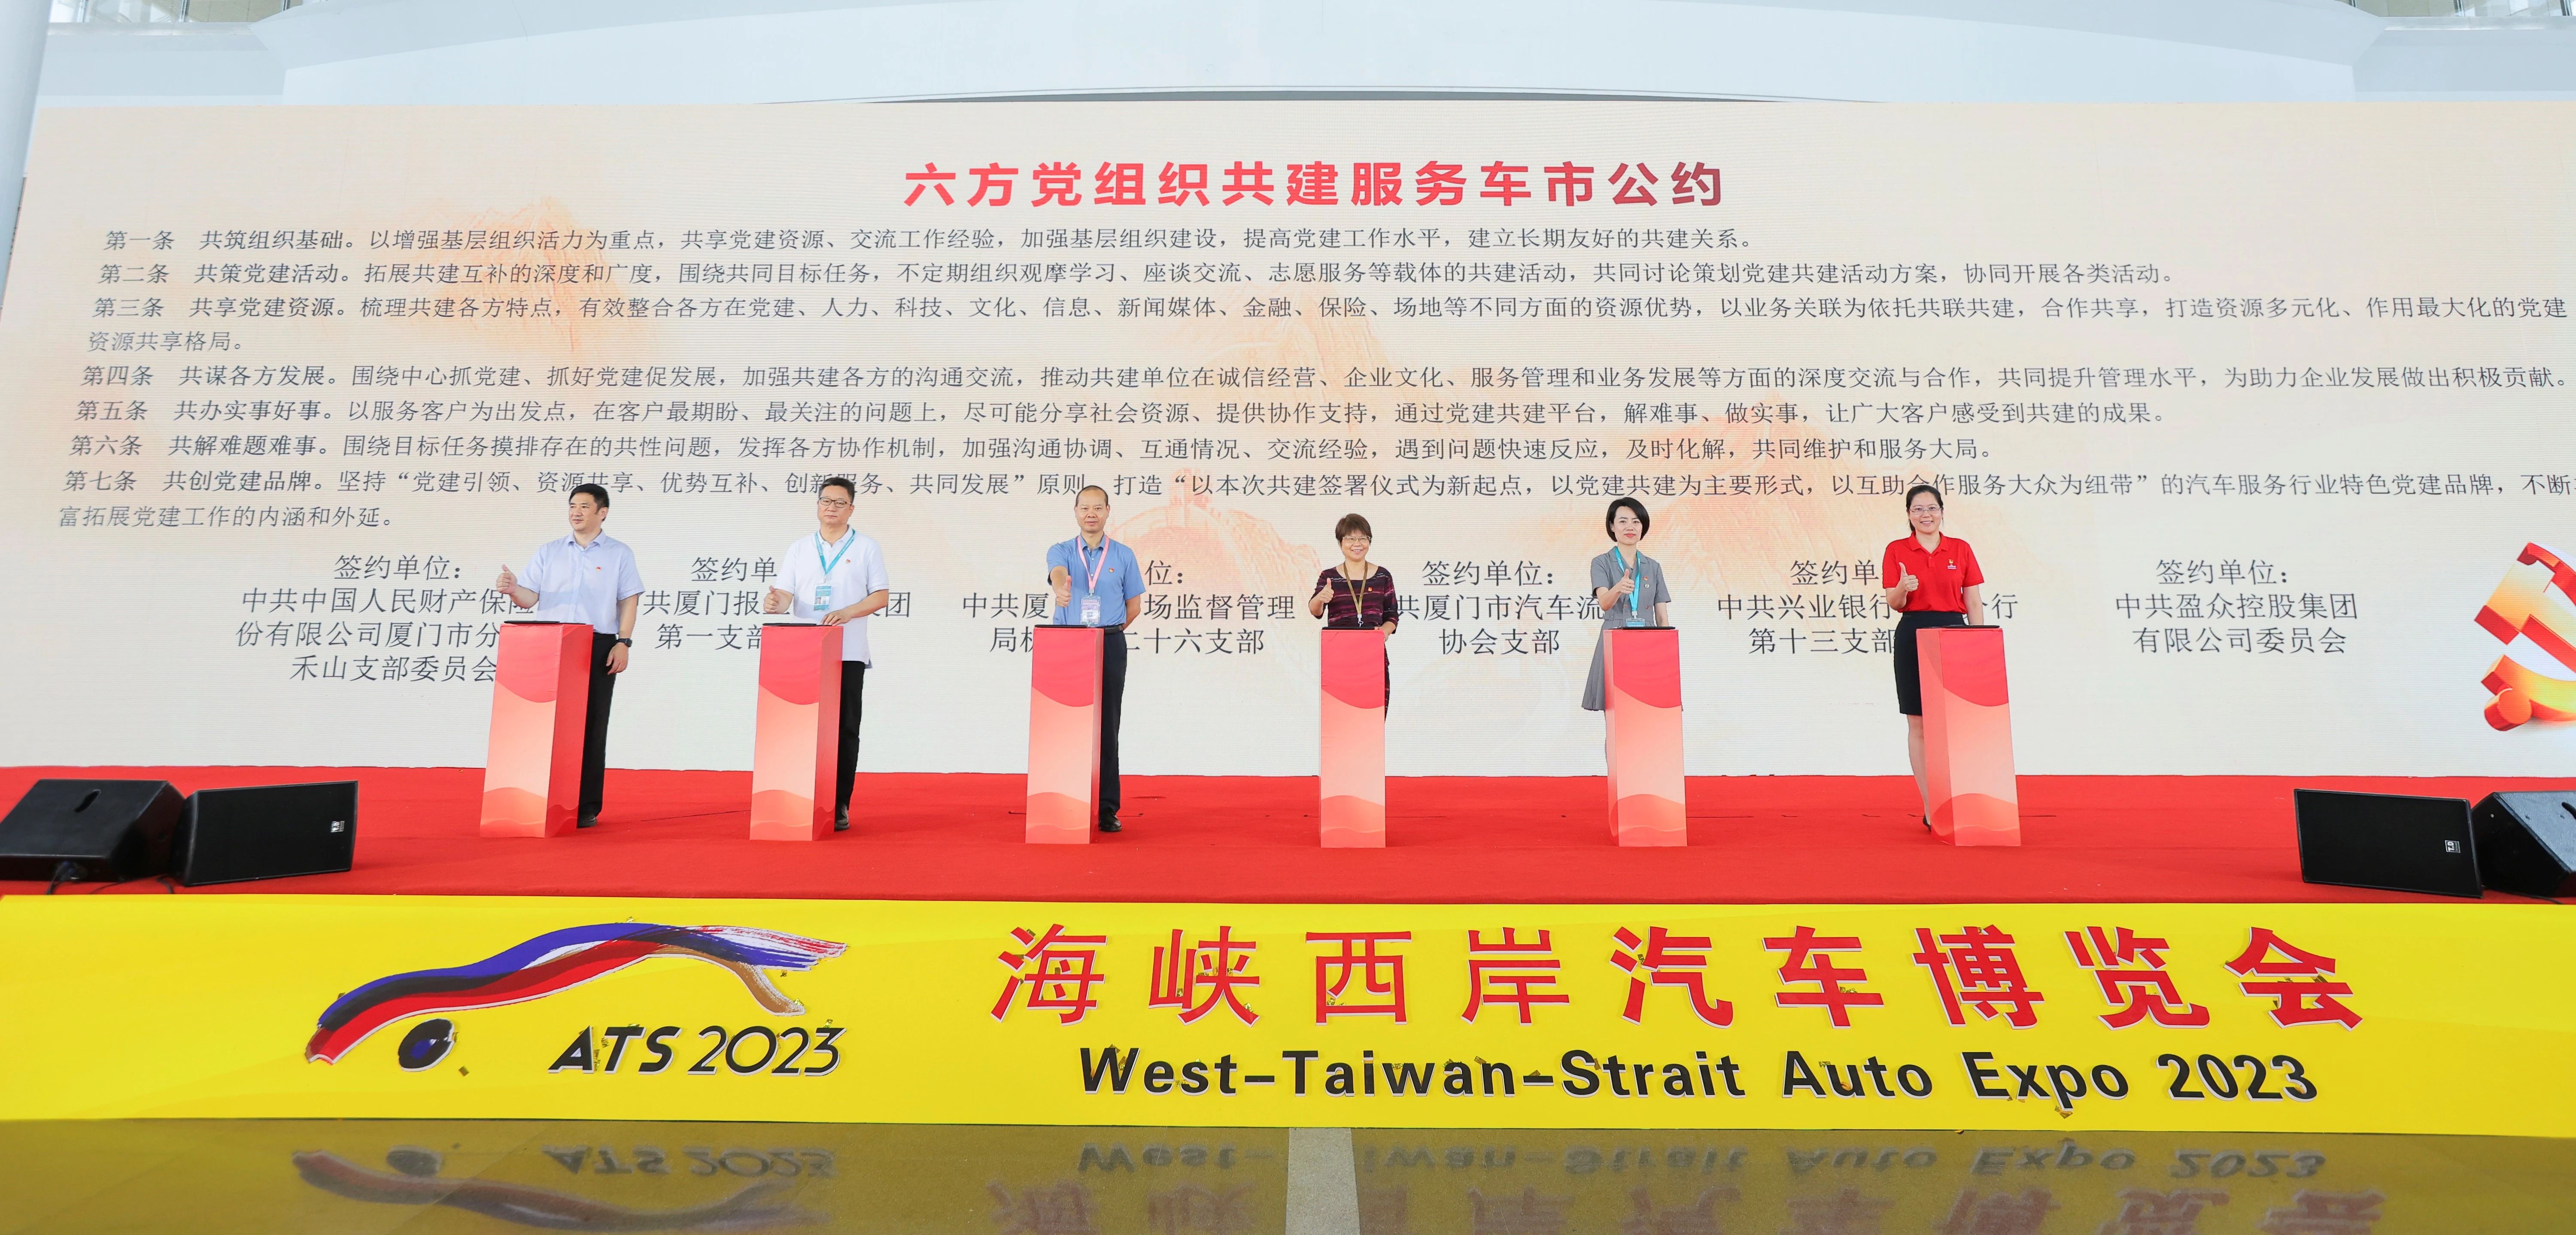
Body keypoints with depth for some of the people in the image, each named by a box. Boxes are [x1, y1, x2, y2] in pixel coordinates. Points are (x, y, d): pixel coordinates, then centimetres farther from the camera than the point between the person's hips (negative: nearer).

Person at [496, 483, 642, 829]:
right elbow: (530, 597, 7)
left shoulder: (619, 553, 8)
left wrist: (623, 643, -9)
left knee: (591, 726, -1)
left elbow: (629, 601, 2)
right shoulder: (548, 552, 14)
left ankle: (587, 808, 3)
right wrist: (513, 590, -16)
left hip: (599, 647, -2)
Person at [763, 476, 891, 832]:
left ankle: (840, 806, 4)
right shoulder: (799, 549, 12)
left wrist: (847, 613, -16)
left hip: (848, 654, -2)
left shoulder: (866, 549, 6)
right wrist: (775, 602, -20)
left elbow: (880, 596, 0)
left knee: (845, 729, 0)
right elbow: (784, 593, 4)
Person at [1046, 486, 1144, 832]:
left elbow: (1135, 604, 13)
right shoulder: (1061, 551, 5)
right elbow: (1058, 573, -20)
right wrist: (1061, 589, -43)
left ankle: (1108, 810, 2)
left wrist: (1106, 633, 9)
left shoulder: (1123, 555, 8)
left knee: (1106, 726, 0)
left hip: (1110, 647, 0)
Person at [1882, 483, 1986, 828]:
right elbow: (1893, 603, 0)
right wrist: (1902, 589, -23)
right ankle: (1930, 807, 6)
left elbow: (1974, 604, 7)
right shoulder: (1897, 550, 3)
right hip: (1914, 636, -1)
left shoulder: (1961, 549, 7)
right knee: (1919, 724, 1)